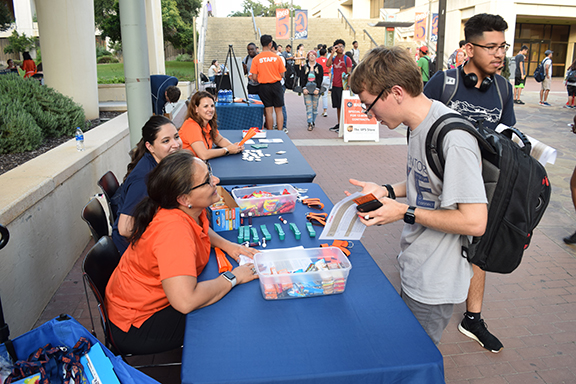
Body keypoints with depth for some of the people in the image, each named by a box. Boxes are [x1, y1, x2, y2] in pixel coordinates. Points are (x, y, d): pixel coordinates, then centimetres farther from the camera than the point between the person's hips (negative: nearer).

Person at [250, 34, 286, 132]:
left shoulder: (256, 59, -4)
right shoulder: (277, 57, -3)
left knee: (268, 111, 5)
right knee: (278, 111, 6)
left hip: (264, 86, 0)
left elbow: (254, 77, -4)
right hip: (276, 85, 0)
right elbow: (281, 74, 2)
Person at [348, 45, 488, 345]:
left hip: (433, 285, -8)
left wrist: (405, 212, -22)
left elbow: (475, 222, -28)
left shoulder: (453, 138, -27)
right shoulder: (418, 124, 2)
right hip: (414, 271, 8)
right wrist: (387, 191, 1)